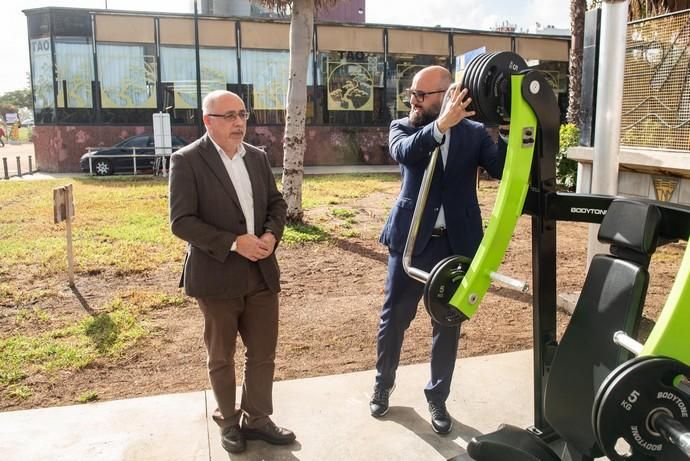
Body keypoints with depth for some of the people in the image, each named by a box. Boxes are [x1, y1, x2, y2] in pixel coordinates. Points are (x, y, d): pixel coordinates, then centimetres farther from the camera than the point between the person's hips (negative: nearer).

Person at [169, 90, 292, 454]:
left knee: (263, 353, 13)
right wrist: (233, 243, -21)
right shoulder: (187, 160, -10)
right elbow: (181, 221, -16)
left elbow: (276, 203, 12)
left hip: (261, 272, 5)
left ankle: (257, 419, 32)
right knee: (221, 357, 14)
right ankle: (228, 421, 36)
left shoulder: (257, 157, 7)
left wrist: (271, 235, -9)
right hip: (217, 275, -4)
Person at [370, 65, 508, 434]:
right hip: (411, 240, 0)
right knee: (393, 319, 12)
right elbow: (403, 152, -24)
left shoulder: (474, 132, 1)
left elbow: (505, 168, -12)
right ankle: (383, 385, 35)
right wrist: (441, 125, -38)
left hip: (456, 243, 1)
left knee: (448, 325, 12)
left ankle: (437, 397, 32)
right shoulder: (402, 127, 0)